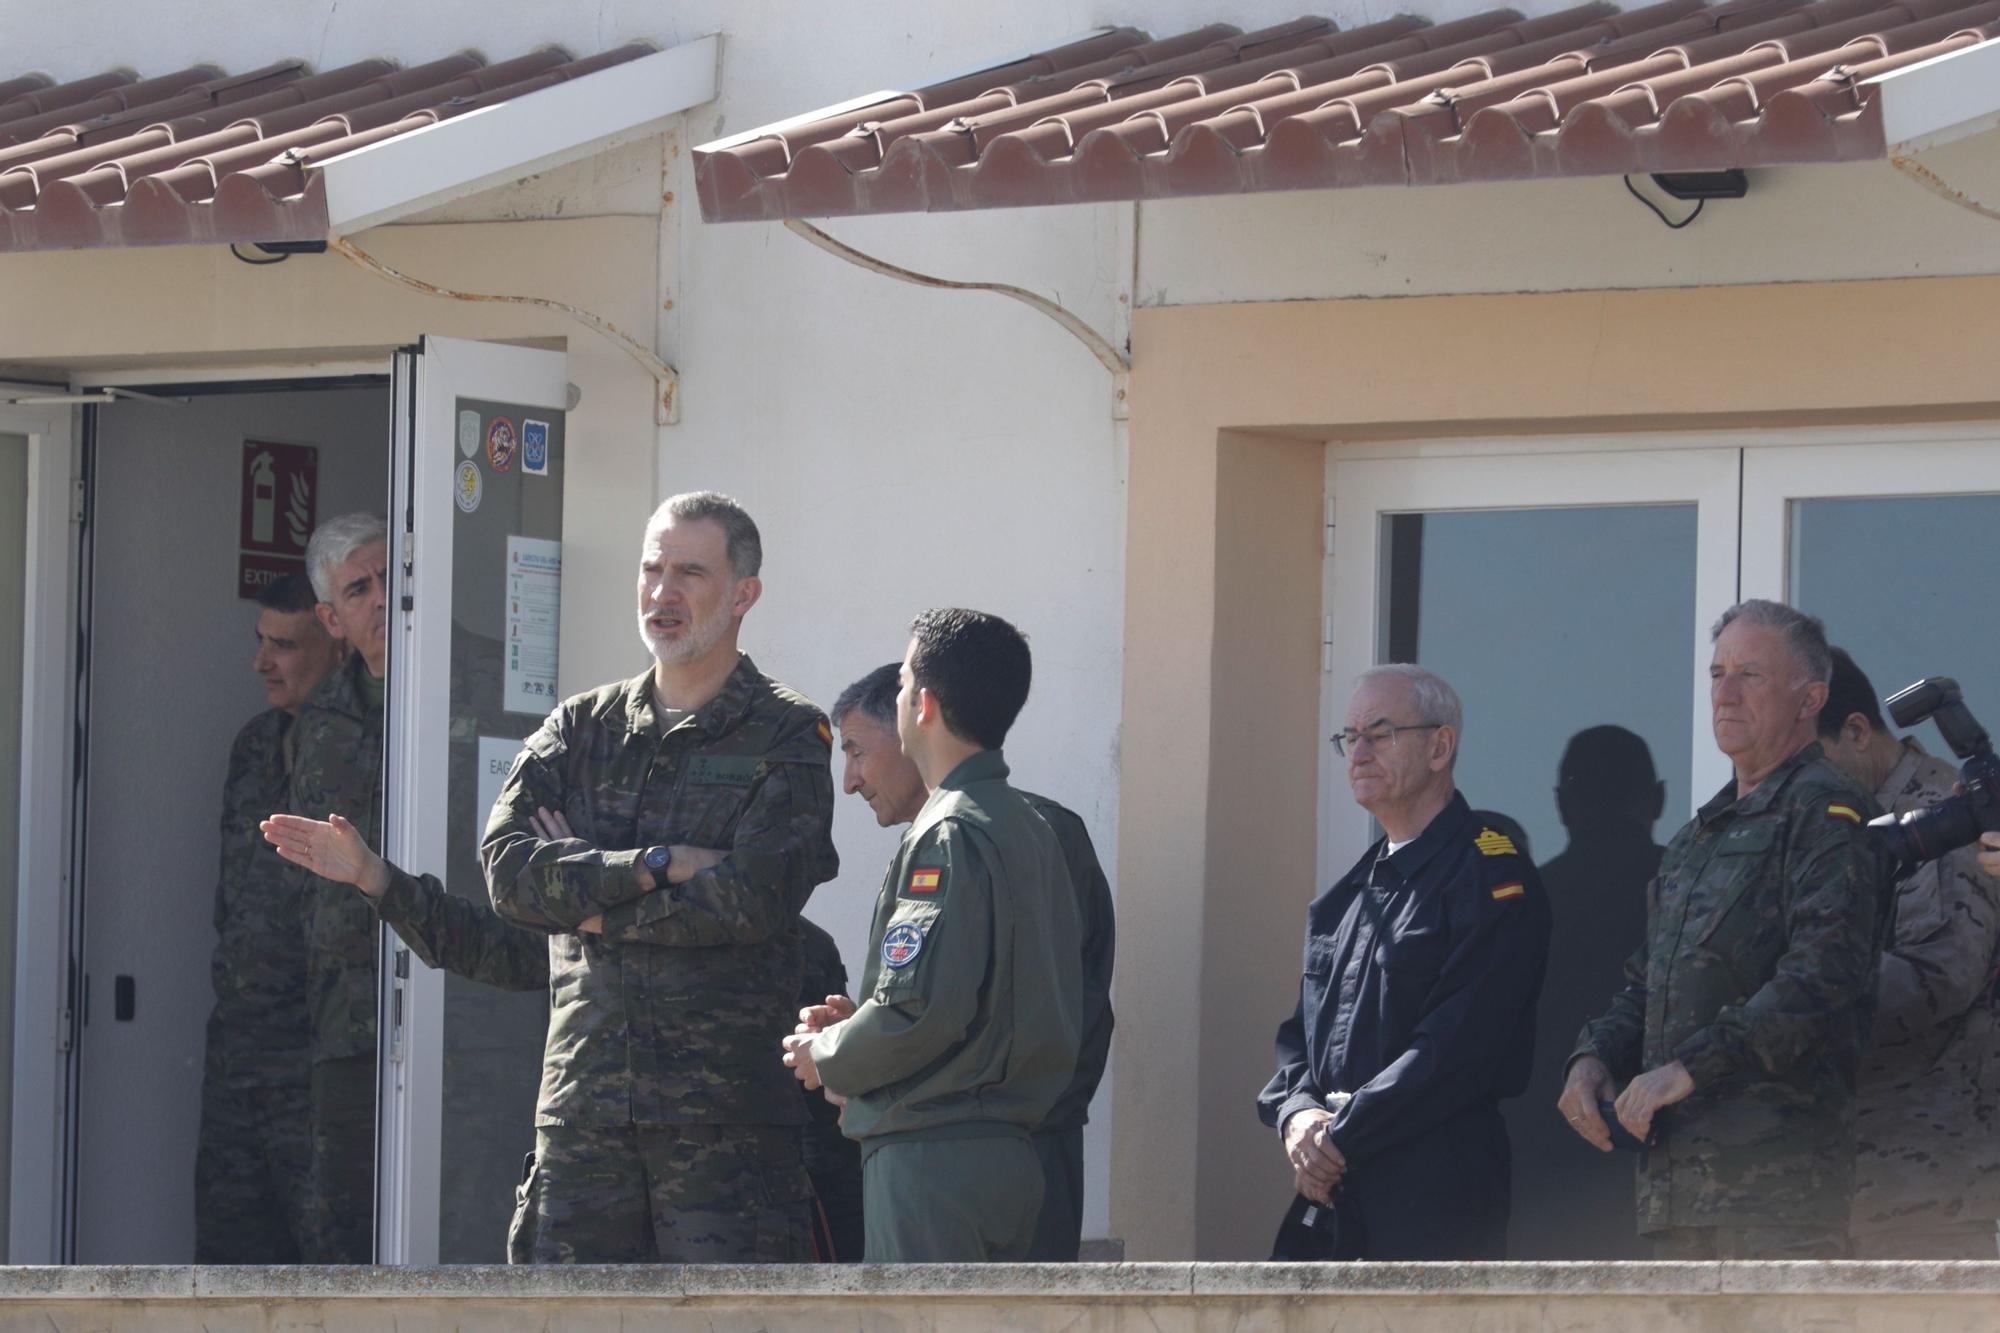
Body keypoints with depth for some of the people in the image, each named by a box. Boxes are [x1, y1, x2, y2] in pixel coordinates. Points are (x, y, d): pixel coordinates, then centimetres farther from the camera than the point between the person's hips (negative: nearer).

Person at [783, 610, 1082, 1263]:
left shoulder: (948, 836, -12)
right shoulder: (1030, 830, 16)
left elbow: (922, 1007, -20)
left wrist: (826, 1058, -2)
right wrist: (849, 1029, 16)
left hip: (932, 1156, -9)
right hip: (1010, 1153, 9)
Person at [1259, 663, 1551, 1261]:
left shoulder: (1493, 876, -6)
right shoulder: (1349, 892, 21)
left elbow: (1458, 1045, -14)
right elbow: (1301, 1028, 21)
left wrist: (1341, 1138, -14)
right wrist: (1295, 1114, -2)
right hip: (1328, 1193, 7)